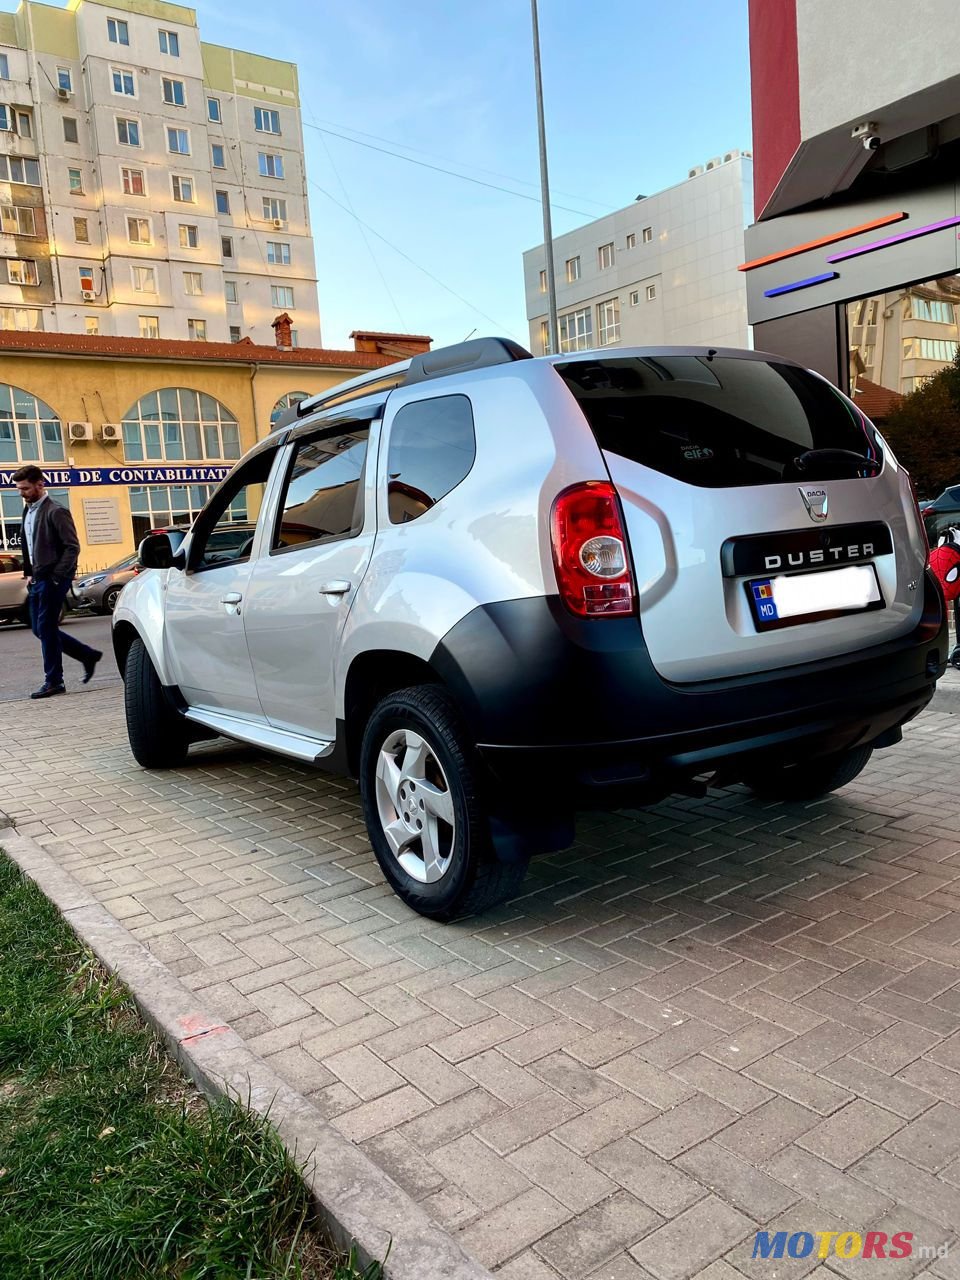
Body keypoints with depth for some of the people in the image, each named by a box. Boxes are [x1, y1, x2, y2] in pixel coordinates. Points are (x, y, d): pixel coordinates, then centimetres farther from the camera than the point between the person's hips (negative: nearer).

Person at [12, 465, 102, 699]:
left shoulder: (56, 512, -12)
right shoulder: (28, 512, 14)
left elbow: (72, 547, -15)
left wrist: (56, 577, -18)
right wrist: (29, 573, 11)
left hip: (52, 580, -9)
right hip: (38, 580, 9)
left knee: (46, 628, -5)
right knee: (41, 629, 11)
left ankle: (53, 681, 6)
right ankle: (88, 655, 23)